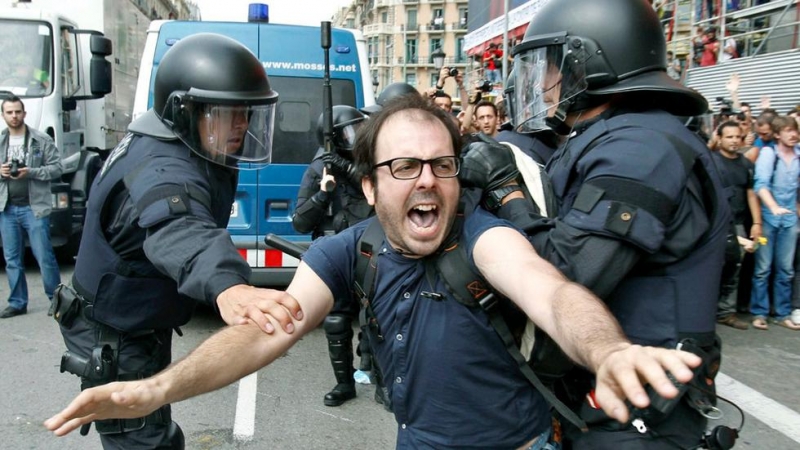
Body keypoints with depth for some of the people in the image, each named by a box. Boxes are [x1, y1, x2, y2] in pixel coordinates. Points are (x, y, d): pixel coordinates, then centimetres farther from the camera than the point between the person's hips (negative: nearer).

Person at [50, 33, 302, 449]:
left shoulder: (170, 147, -3)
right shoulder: (164, 170, -36)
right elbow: (179, 230, -60)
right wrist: (226, 286, -78)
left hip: (135, 327, 10)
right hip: (114, 342, -10)